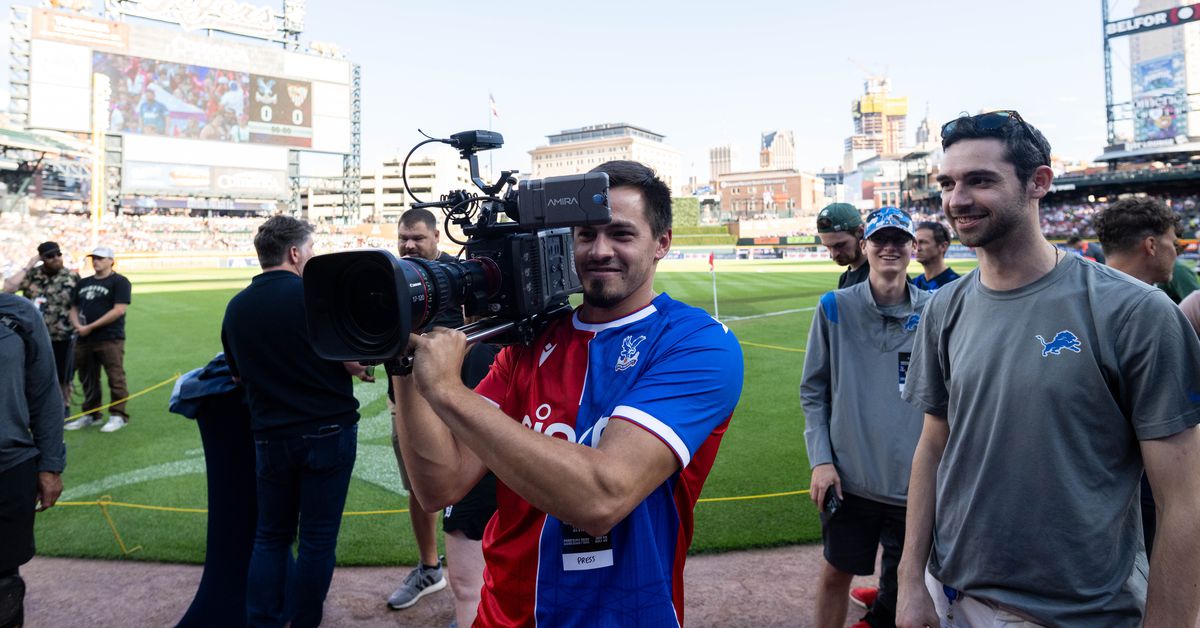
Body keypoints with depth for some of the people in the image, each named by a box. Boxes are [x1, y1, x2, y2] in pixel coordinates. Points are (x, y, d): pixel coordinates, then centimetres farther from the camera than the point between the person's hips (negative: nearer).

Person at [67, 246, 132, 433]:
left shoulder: (119, 282, -4)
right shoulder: (83, 283, 19)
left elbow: (119, 310, -14)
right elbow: (73, 308, 20)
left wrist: (91, 327, -14)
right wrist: (78, 326, -2)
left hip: (110, 339, -7)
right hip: (84, 339, 7)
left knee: (115, 378, -6)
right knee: (88, 379, 14)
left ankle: (118, 415, 1)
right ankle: (91, 414, 24)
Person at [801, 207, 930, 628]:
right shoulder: (836, 307, -4)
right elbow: (813, 391, 0)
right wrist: (820, 460, -7)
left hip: (915, 480, 1)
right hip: (848, 477, 0)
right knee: (836, 573, 14)